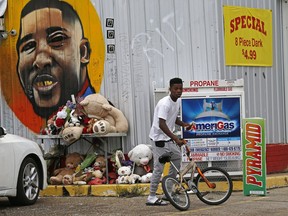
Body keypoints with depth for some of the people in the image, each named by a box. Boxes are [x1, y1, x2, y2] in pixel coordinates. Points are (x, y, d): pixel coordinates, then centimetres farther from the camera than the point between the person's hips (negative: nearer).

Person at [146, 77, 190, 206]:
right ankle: (152, 198, -2)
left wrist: (185, 124, 3)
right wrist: (176, 138, -38)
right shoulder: (164, 104, -22)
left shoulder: (177, 102, 7)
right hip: (160, 138, -9)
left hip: (169, 138, 9)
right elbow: (162, 124, -31)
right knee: (159, 168, -8)